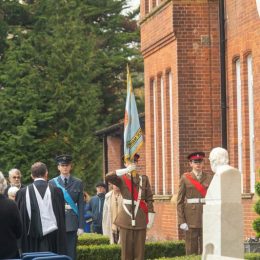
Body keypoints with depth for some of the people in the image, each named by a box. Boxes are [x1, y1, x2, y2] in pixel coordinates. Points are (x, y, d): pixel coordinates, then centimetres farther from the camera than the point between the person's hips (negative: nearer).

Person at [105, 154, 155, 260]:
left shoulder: (144, 179, 10)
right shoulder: (121, 179, 4)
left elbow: (149, 199, 8)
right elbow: (107, 177, -16)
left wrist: (150, 217, 0)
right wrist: (126, 170, -22)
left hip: (140, 220, 2)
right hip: (126, 219, -2)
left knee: (139, 250, 2)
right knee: (126, 250, 0)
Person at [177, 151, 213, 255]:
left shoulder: (209, 178, 7)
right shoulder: (185, 178, 2)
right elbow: (180, 201, 1)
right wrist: (181, 221, -8)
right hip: (191, 216, -2)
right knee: (191, 250, -1)